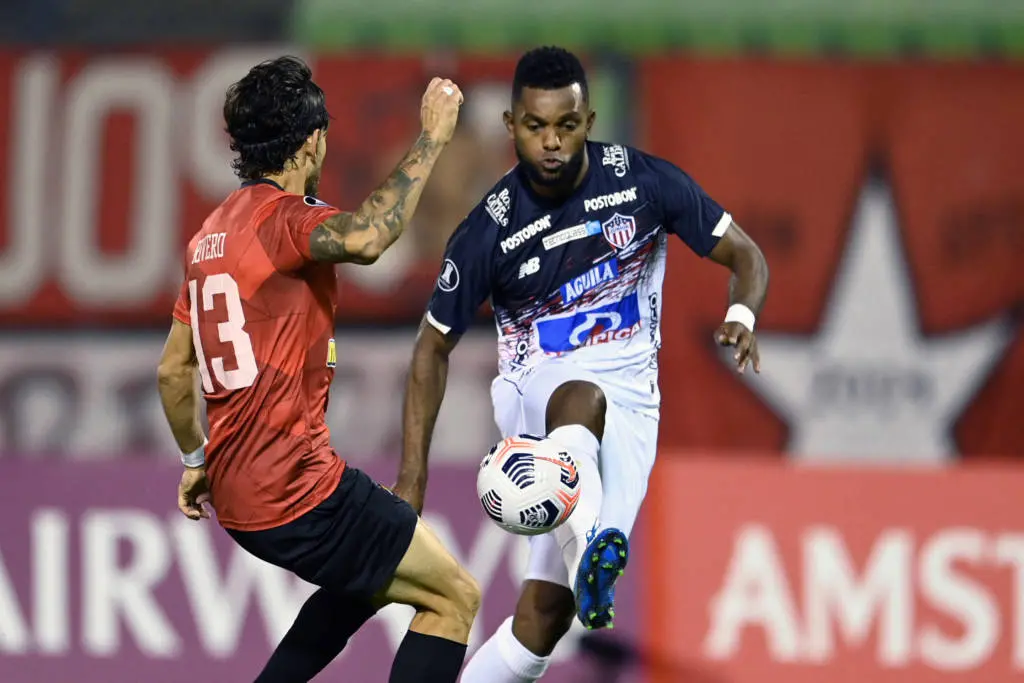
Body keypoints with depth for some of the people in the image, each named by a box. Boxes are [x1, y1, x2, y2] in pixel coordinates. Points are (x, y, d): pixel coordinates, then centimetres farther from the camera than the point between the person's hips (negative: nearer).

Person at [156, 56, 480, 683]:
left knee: (368, 580, 32)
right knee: (455, 597, -4)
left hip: (236, 487, 10)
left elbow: (174, 368, 20)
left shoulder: (214, 231, 13)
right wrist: (431, 140, -31)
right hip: (297, 486, -10)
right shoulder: (282, 217, -15)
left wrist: (196, 460, 31)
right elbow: (365, 238, -38)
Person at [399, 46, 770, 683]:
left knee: (546, 609, -14)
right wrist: (413, 474, -4)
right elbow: (435, 346, 2)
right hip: (538, 387, -1)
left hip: (630, 400, 2)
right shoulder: (488, 231, -10)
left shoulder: (645, 181, -8)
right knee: (582, 395, -42)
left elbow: (744, 254, 2)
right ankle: (589, 552, -65)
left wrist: (742, 316, -22)